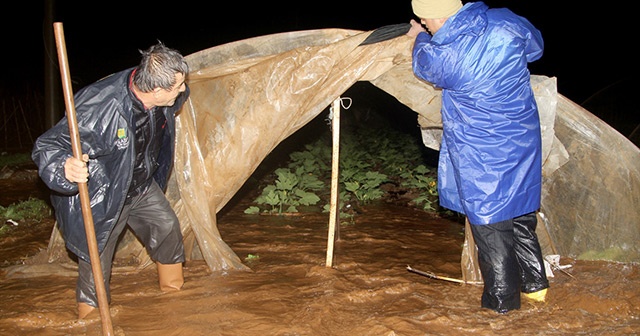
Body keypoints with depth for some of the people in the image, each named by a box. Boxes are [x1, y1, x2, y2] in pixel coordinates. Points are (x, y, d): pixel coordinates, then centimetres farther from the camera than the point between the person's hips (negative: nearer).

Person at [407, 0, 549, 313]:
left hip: (482, 156, -6)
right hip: (524, 141, 6)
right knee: (520, 214, 21)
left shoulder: (441, 56, -22)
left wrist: (419, 38, 26)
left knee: (490, 223, 8)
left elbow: (422, 65, 5)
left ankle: (501, 300, 20)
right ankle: (535, 283, 35)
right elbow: (535, 46, 13)